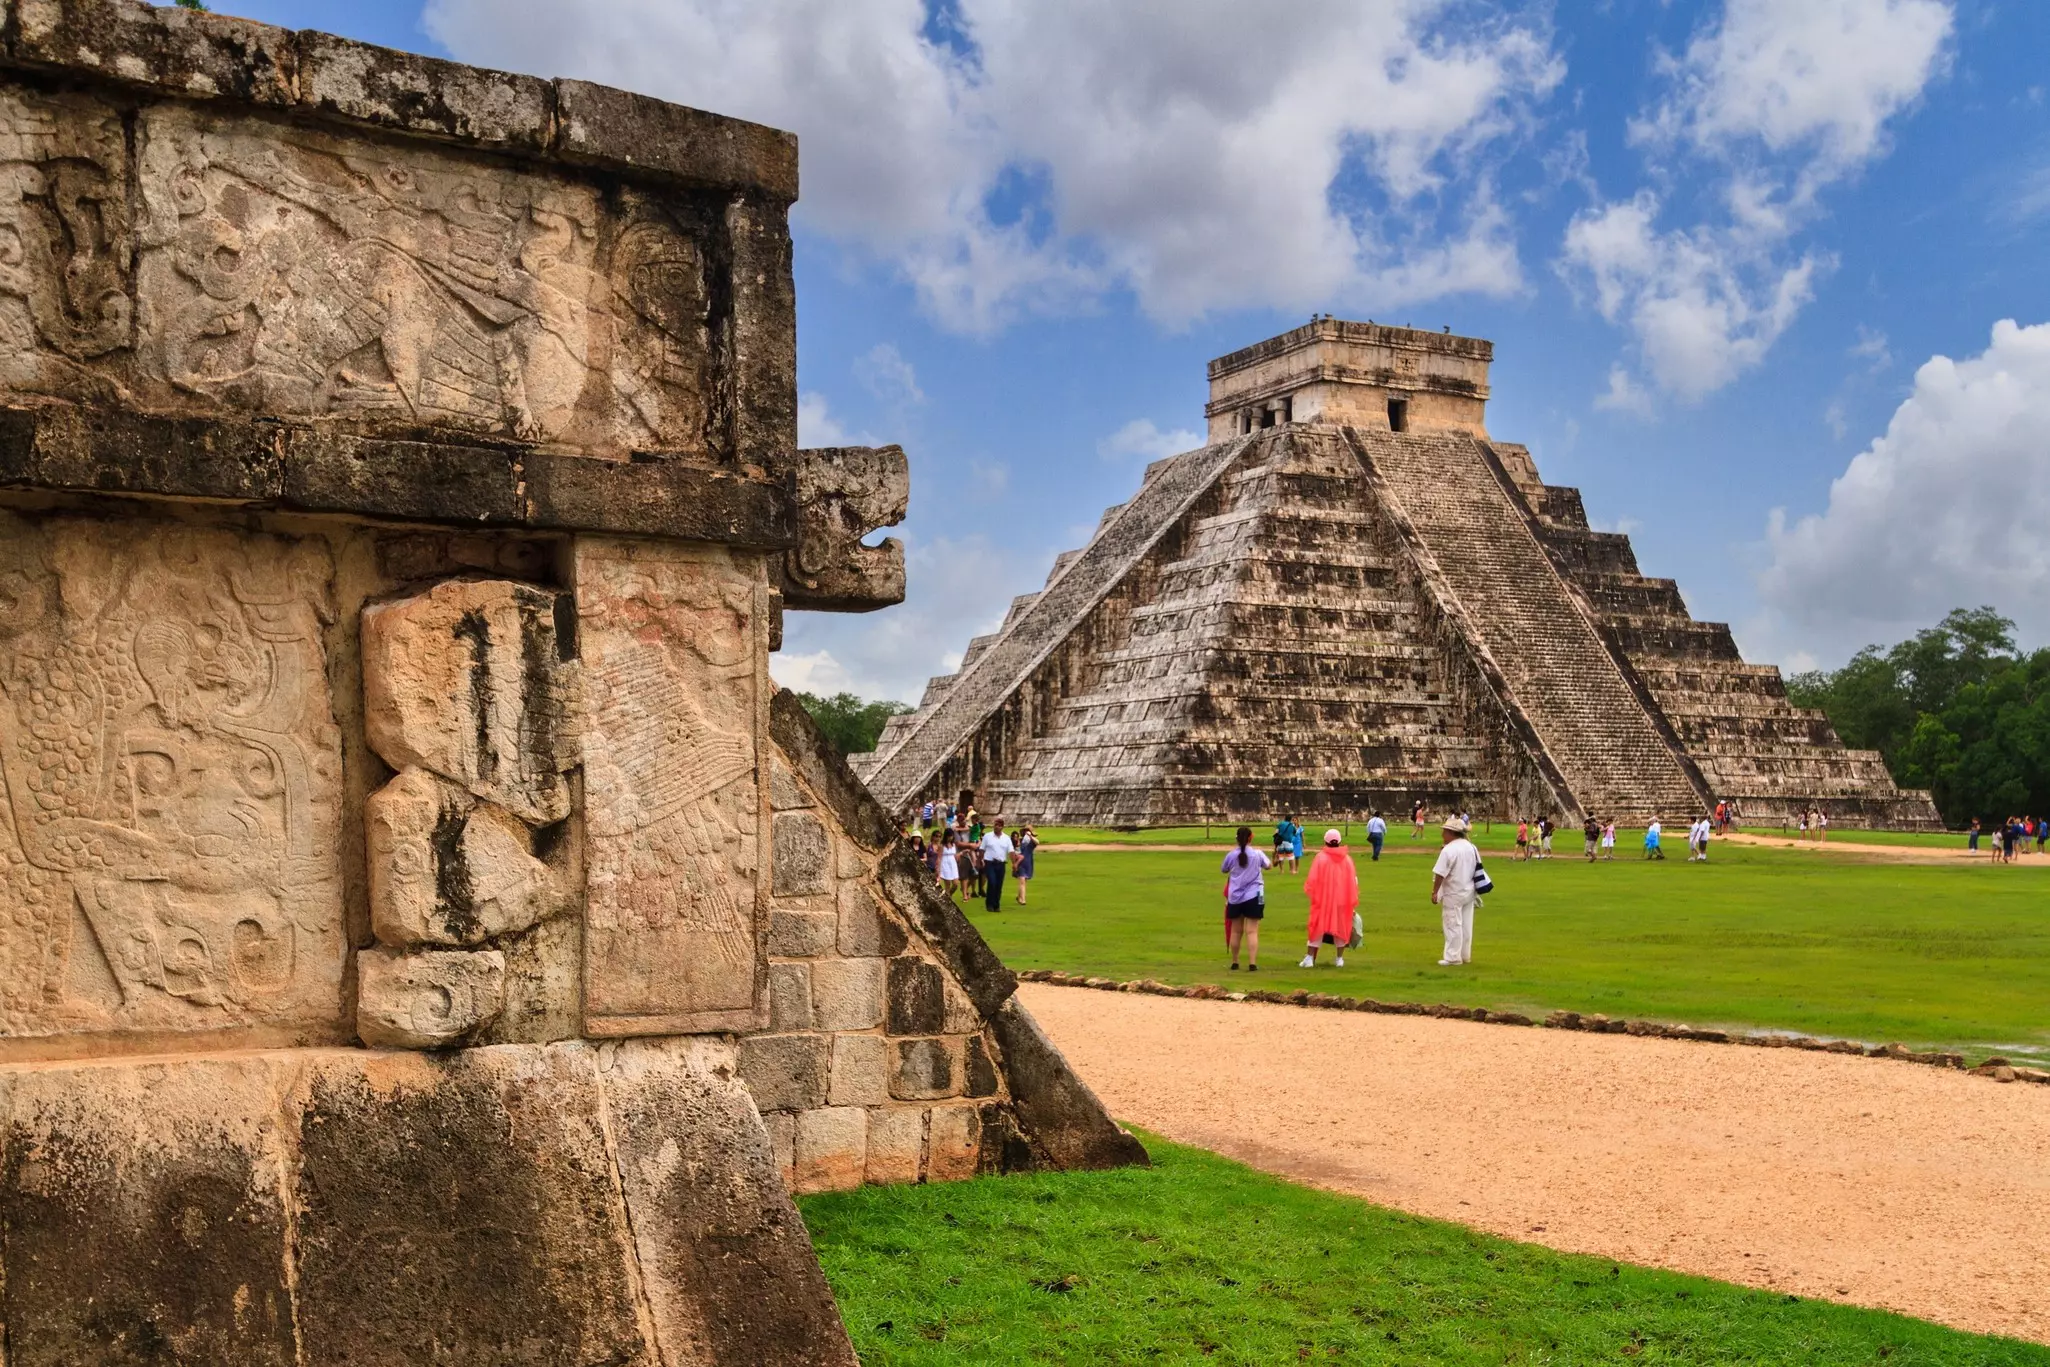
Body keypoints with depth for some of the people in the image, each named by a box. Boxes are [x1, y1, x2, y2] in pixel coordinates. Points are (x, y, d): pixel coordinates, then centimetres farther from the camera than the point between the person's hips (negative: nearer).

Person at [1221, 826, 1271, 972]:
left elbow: (1224, 870, 14)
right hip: (1253, 896, -2)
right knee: (1252, 931, -4)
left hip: (1235, 898, 2)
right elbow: (1269, 866, 13)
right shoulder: (1258, 854, -6)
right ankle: (1252, 963, -13)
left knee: (1235, 931, 14)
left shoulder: (1231, 855, -3)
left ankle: (1234, 962, 24)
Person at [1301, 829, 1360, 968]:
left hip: (1323, 899, -2)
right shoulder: (1347, 859, -1)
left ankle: (1309, 958, 0)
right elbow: (1354, 881, 2)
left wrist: (1312, 893, 8)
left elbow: (1312, 880, -11)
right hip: (1342, 900, 2)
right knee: (1341, 927, 14)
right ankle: (1340, 958, 15)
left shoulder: (1321, 857, -10)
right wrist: (1353, 902, 10)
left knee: (1318, 927, 5)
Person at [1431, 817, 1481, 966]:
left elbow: (1440, 874, -20)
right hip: (1469, 892, 8)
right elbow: (1477, 870, 14)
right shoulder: (1471, 847, 6)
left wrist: (1435, 892, -11)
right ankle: (1466, 955, 21)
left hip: (1453, 894, -8)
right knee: (1466, 925, 14)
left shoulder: (1448, 850, -19)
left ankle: (1453, 957, 0)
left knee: (1453, 925, -2)